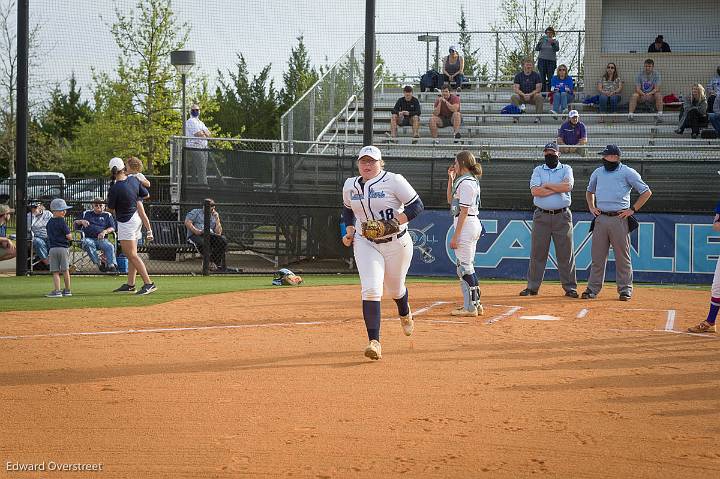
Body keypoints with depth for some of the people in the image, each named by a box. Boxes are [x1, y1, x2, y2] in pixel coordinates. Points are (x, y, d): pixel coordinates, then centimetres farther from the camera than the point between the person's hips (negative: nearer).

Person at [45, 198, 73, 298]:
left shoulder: (49, 222, 11)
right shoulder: (61, 221, -9)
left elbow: (49, 236, 15)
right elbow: (69, 236, -11)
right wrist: (70, 236, 9)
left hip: (52, 248, 4)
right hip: (62, 248, -4)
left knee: (55, 271, 2)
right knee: (65, 270, 7)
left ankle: (57, 290, -6)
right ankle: (67, 290, 14)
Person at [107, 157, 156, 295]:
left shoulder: (115, 188, -21)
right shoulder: (134, 180, -2)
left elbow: (111, 208, -8)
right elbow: (145, 194, 11)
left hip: (126, 222, -8)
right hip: (136, 218, 8)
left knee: (132, 255, -9)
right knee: (131, 254, 14)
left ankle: (148, 283, -15)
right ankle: (130, 284, 19)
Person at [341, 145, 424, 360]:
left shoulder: (394, 181, -12)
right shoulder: (350, 185, 4)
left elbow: (417, 205, -12)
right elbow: (347, 209, 23)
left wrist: (395, 222, -25)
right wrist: (349, 231, 7)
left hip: (397, 243, -2)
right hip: (365, 244, 2)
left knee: (395, 288, 15)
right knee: (370, 290, -17)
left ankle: (405, 314, 53)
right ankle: (374, 342, -20)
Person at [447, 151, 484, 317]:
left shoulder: (465, 183, -15)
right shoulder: (472, 181, 16)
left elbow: (464, 211, -19)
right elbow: (450, 200, 26)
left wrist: (455, 236, -19)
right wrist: (451, 179, 17)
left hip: (466, 225, -11)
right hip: (474, 224, 11)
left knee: (464, 267, -8)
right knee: (468, 266, 16)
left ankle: (470, 307, -7)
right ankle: (475, 303, 21)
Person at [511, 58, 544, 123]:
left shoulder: (536, 75, 2)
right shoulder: (518, 75, 3)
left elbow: (538, 89, -4)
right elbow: (516, 89, -4)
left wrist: (530, 94, -20)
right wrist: (523, 95, -22)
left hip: (532, 97, 0)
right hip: (521, 97, 0)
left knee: (539, 97, -33)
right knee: (514, 97, -30)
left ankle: (538, 117, -28)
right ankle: (515, 117, -28)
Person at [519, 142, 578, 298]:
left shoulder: (566, 169, 8)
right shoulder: (538, 170, 10)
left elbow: (568, 186, -13)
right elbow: (534, 191, -8)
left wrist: (546, 185, -8)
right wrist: (557, 188, -10)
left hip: (562, 216, -1)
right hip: (541, 216, 1)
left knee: (566, 253, 0)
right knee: (537, 252, 2)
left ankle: (570, 287, 5)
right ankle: (532, 287, 7)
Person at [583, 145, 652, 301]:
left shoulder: (627, 173, -2)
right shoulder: (598, 173, 14)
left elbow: (646, 192, 0)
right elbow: (589, 191, 32)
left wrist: (633, 210, -6)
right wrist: (591, 206, 15)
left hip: (619, 219, -4)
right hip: (601, 218, 4)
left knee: (622, 256, -1)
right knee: (597, 255, 4)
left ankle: (625, 289, 6)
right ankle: (593, 288, 8)